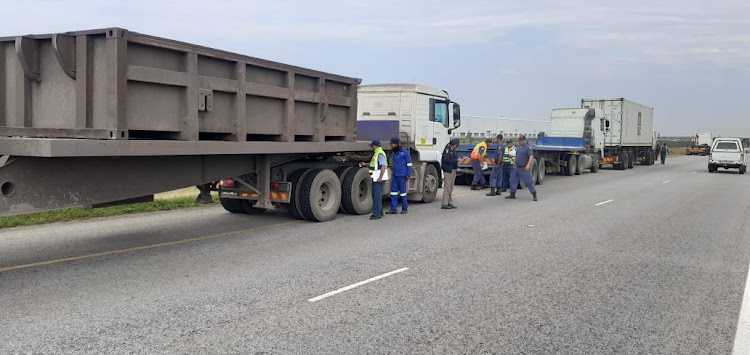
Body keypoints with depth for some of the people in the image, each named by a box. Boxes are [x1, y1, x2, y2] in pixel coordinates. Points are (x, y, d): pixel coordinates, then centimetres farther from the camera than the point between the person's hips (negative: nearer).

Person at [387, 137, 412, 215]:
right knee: (393, 191, 2)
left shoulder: (405, 152, -7)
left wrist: (408, 175, -14)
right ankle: (394, 209, 4)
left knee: (403, 192, -1)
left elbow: (409, 164, -8)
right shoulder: (394, 153, 14)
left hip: (402, 175, -7)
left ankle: (405, 209, 9)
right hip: (395, 175, 7)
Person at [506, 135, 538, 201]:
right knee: (513, 180, 7)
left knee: (528, 182, -6)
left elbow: (531, 157, -22)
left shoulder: (527, 147, -13)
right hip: (517, 168, 8)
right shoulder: (519, 147, 12)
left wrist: (528, 165, -33)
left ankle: (534, 195, 3)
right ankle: (512, 195, 15)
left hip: (524, 169, -8)